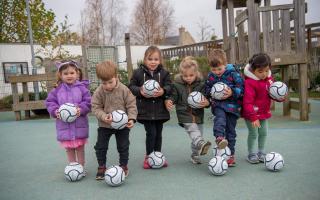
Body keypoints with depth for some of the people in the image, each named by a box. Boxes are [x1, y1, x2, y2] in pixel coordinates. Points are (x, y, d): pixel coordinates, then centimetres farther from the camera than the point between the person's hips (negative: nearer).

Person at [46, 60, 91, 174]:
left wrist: (81, 109, -23)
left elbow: (88, 101, -6)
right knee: (69, 149, 13)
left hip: (79, 124, -1)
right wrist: (55, 111, -14)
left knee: (80, 147, 12)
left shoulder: (81, 87, -6)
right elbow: (50, 102, 3)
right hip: (64, 125, 2)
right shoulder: (57, 90, 0)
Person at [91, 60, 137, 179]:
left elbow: (131, 105, -9)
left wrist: (131, 118, -20)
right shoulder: (99, 92, -13)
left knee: (123, 146, 11)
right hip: (104, 125, 1)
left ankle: (124, 165, 29)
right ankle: (101, 167, 25)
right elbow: (96, 107, -10)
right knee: (100, 146, 7)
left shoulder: (124, 90, -14)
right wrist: (103, 116, -28)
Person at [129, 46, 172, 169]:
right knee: (151, 133, -5)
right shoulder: (138, 72, -3)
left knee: (158, 133, 13)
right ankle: (148, 156, 16)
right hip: (145, 110, -2)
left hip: (160, 109, 3)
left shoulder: (164, 73, 1)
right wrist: (140, 91, -19)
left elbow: (169, 86, -3)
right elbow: (131, 86, 0)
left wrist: (163, 91, -25)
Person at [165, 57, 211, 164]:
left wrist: (206, 102, -25)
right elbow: (173, 96, 3)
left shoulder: (201, 85, -1)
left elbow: (207, 98, -2)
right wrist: (168, 101, -20)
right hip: (185, 115, -2)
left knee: (198, 133, 10)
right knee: (194, 130, -26)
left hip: (198, 115, 3)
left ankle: (195, 155, 27)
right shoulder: (177, 85, -2)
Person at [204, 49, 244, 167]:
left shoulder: (233, 74, -5)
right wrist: (211, 94, -3)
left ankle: (231, 154, 17)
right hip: (218, 105, 2)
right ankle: (219, 138, -54)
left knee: (230, 130, 5)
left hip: (232, 105, -1)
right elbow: (207, 89, 17)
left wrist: (232, 92, -20)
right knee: (220, 117, -34)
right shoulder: (210, 76, 5)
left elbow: (241, 87, -4)